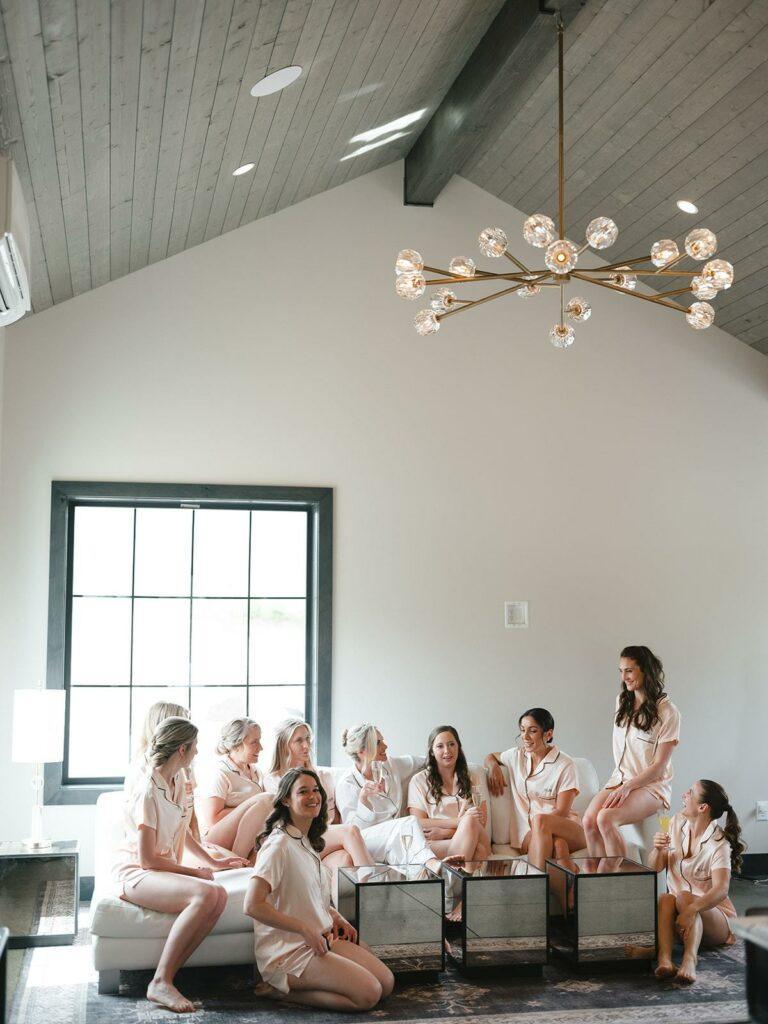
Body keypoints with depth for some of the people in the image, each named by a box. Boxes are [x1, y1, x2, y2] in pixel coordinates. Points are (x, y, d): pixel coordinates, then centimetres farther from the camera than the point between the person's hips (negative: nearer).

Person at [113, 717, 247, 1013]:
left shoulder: (178, 780, 10)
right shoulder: (148, 791, -18)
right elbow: (147, 859, -18)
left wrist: (212, 862, 21)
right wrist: (195, 872, -11)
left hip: (165, 871, 8)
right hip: (135, 874, -8)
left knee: (220, 896, -22)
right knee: (205, 894, -33)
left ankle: (166, 977, -17)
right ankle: (160, 983, -26)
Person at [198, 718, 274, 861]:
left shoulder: (255, 772, 18)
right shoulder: (220, 774, -8)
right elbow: (212, 820, -16)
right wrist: (250, 809, -15)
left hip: (249, 842, 8)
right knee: (266, 799, -26)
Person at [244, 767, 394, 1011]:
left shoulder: (307, 841, 11)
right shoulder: (279, 845, -18)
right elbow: (253, 905, -27)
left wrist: (334, 915, 6)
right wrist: (306, 929, -22)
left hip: (321, 938, 10)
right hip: (287, 951, -10)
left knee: (386, 982, 0)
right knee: (368, 994, -19)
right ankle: (283, 989, -6)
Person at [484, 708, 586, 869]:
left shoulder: (564, 764, -1)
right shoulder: (516, 756, 11)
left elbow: (562, 811, -5)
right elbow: (490, 757, 32)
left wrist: (537, 823, -19)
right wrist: (493, 766, 8)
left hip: (568, 830, -2)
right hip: (528, 834, 2)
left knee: (539, 820, -38)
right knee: (557, 842, -36)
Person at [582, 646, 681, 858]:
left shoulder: (667, 711, -9)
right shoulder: (622, 701, 12)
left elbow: (659, 766, -10)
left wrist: (627, 787, -18)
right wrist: (620, 782, 11)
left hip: (651, 785, -6)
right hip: (619, 778, 6)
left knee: (606, 818, -31)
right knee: (589, 820, -24)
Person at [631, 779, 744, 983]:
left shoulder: (718, 844, -17)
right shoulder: (677, 823, 3)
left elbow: (721, 890, -32)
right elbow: (654, 868, 7)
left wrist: (691, 910, -49)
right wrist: (658, 850, -16)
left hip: (712, 914, -4)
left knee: (684, 897, -34)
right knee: (666, 898, -29)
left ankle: (690, 960, -53)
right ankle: (664, 959, -49)